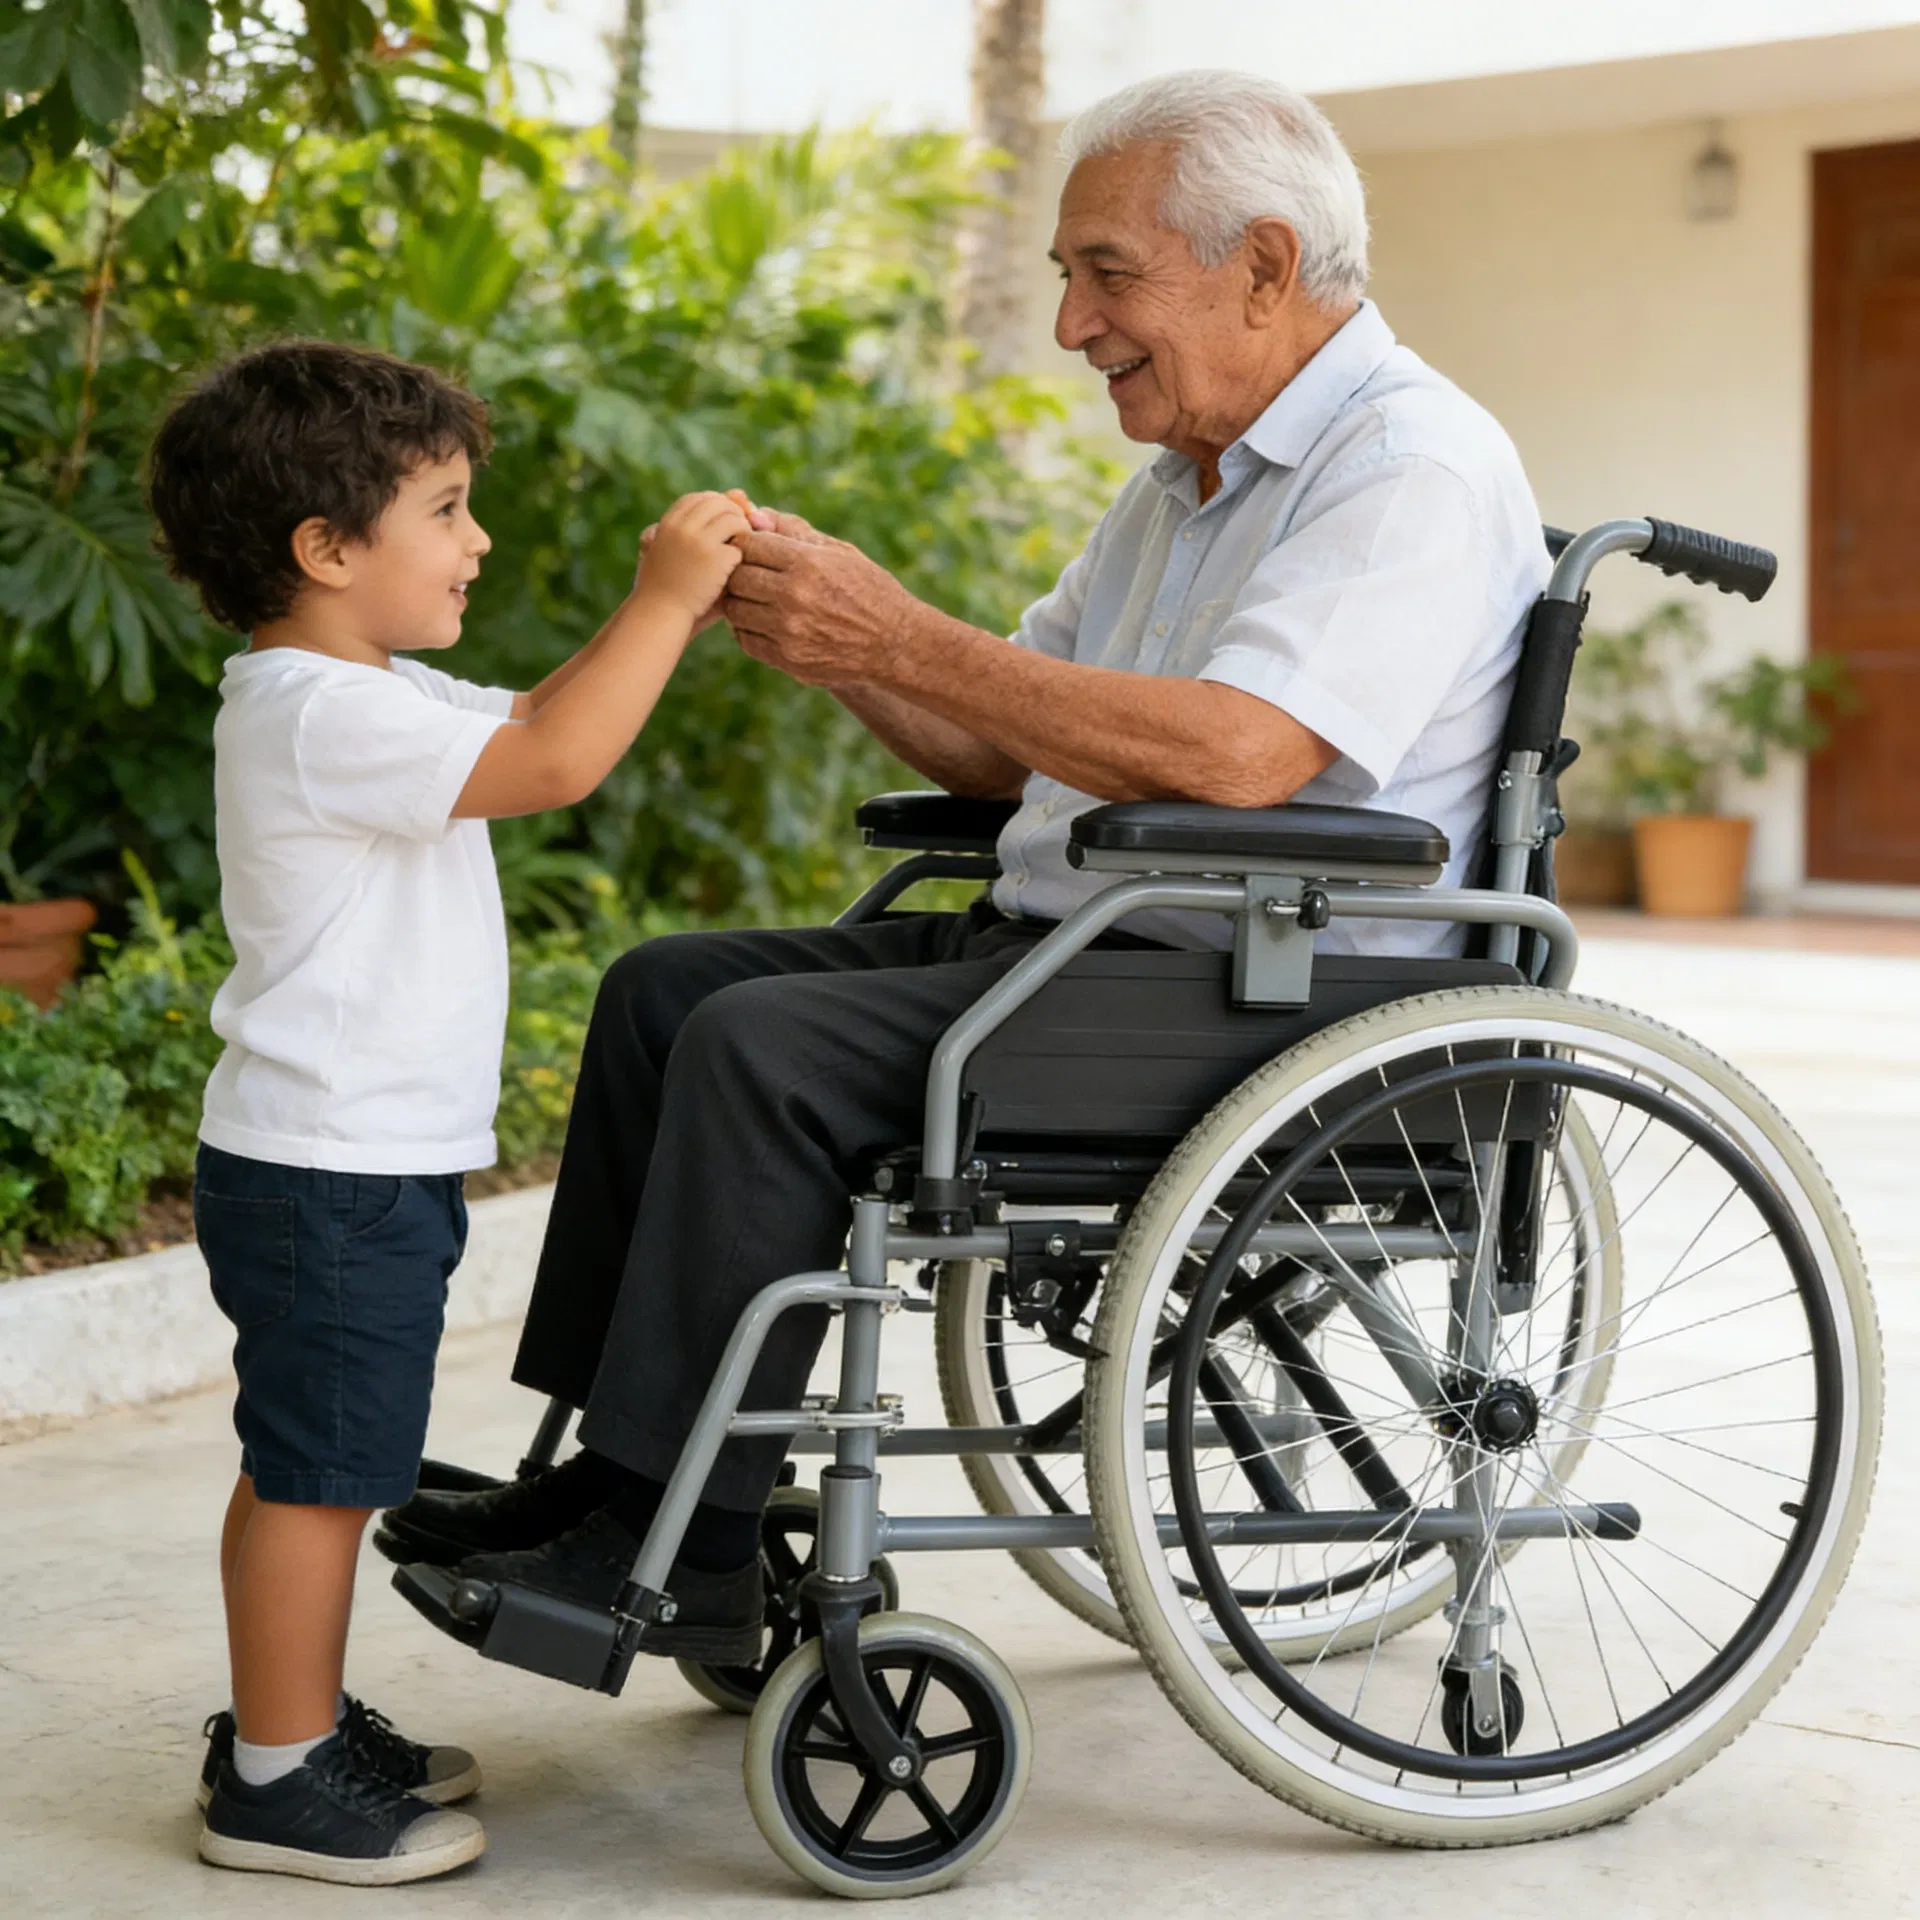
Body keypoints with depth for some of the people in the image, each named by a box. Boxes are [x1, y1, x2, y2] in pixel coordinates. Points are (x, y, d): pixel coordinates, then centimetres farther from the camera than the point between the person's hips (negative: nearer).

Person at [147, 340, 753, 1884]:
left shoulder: (370, 696, 14)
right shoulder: (322, 715, -20)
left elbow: (534, 717, 22)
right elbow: (555, 761, -28)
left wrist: (687, 603, 10)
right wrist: (662, 600, -19)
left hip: (363, 1168, 11)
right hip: (328, 1174, -11)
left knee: (314, 1466, 18)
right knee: (319, 1471, -2)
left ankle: (298, 1723, 30)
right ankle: (277, 1782, 7)